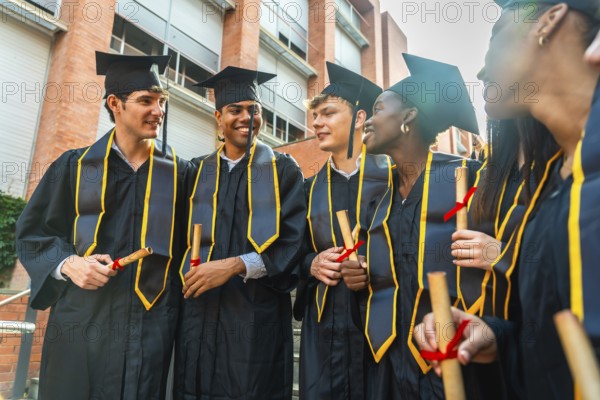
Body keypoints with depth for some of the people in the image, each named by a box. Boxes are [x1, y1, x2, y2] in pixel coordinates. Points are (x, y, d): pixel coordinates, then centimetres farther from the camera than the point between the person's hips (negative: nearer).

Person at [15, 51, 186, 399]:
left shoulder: (178, 173, 4)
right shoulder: (76, 166, 4)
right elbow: (32, 231, 8)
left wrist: (176, 307, -2)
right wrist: (67, 263, -11)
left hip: (151, 328, 0)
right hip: (82, 322, 0)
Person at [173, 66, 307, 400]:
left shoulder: (283, 170, 3)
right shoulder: (198, 172, 12)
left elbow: (295, 242, -6)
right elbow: (182, 237, 12)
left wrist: (236, 265, -16)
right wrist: (186, 276, -6)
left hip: (258, 313, -2)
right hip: (200, 312, 3)